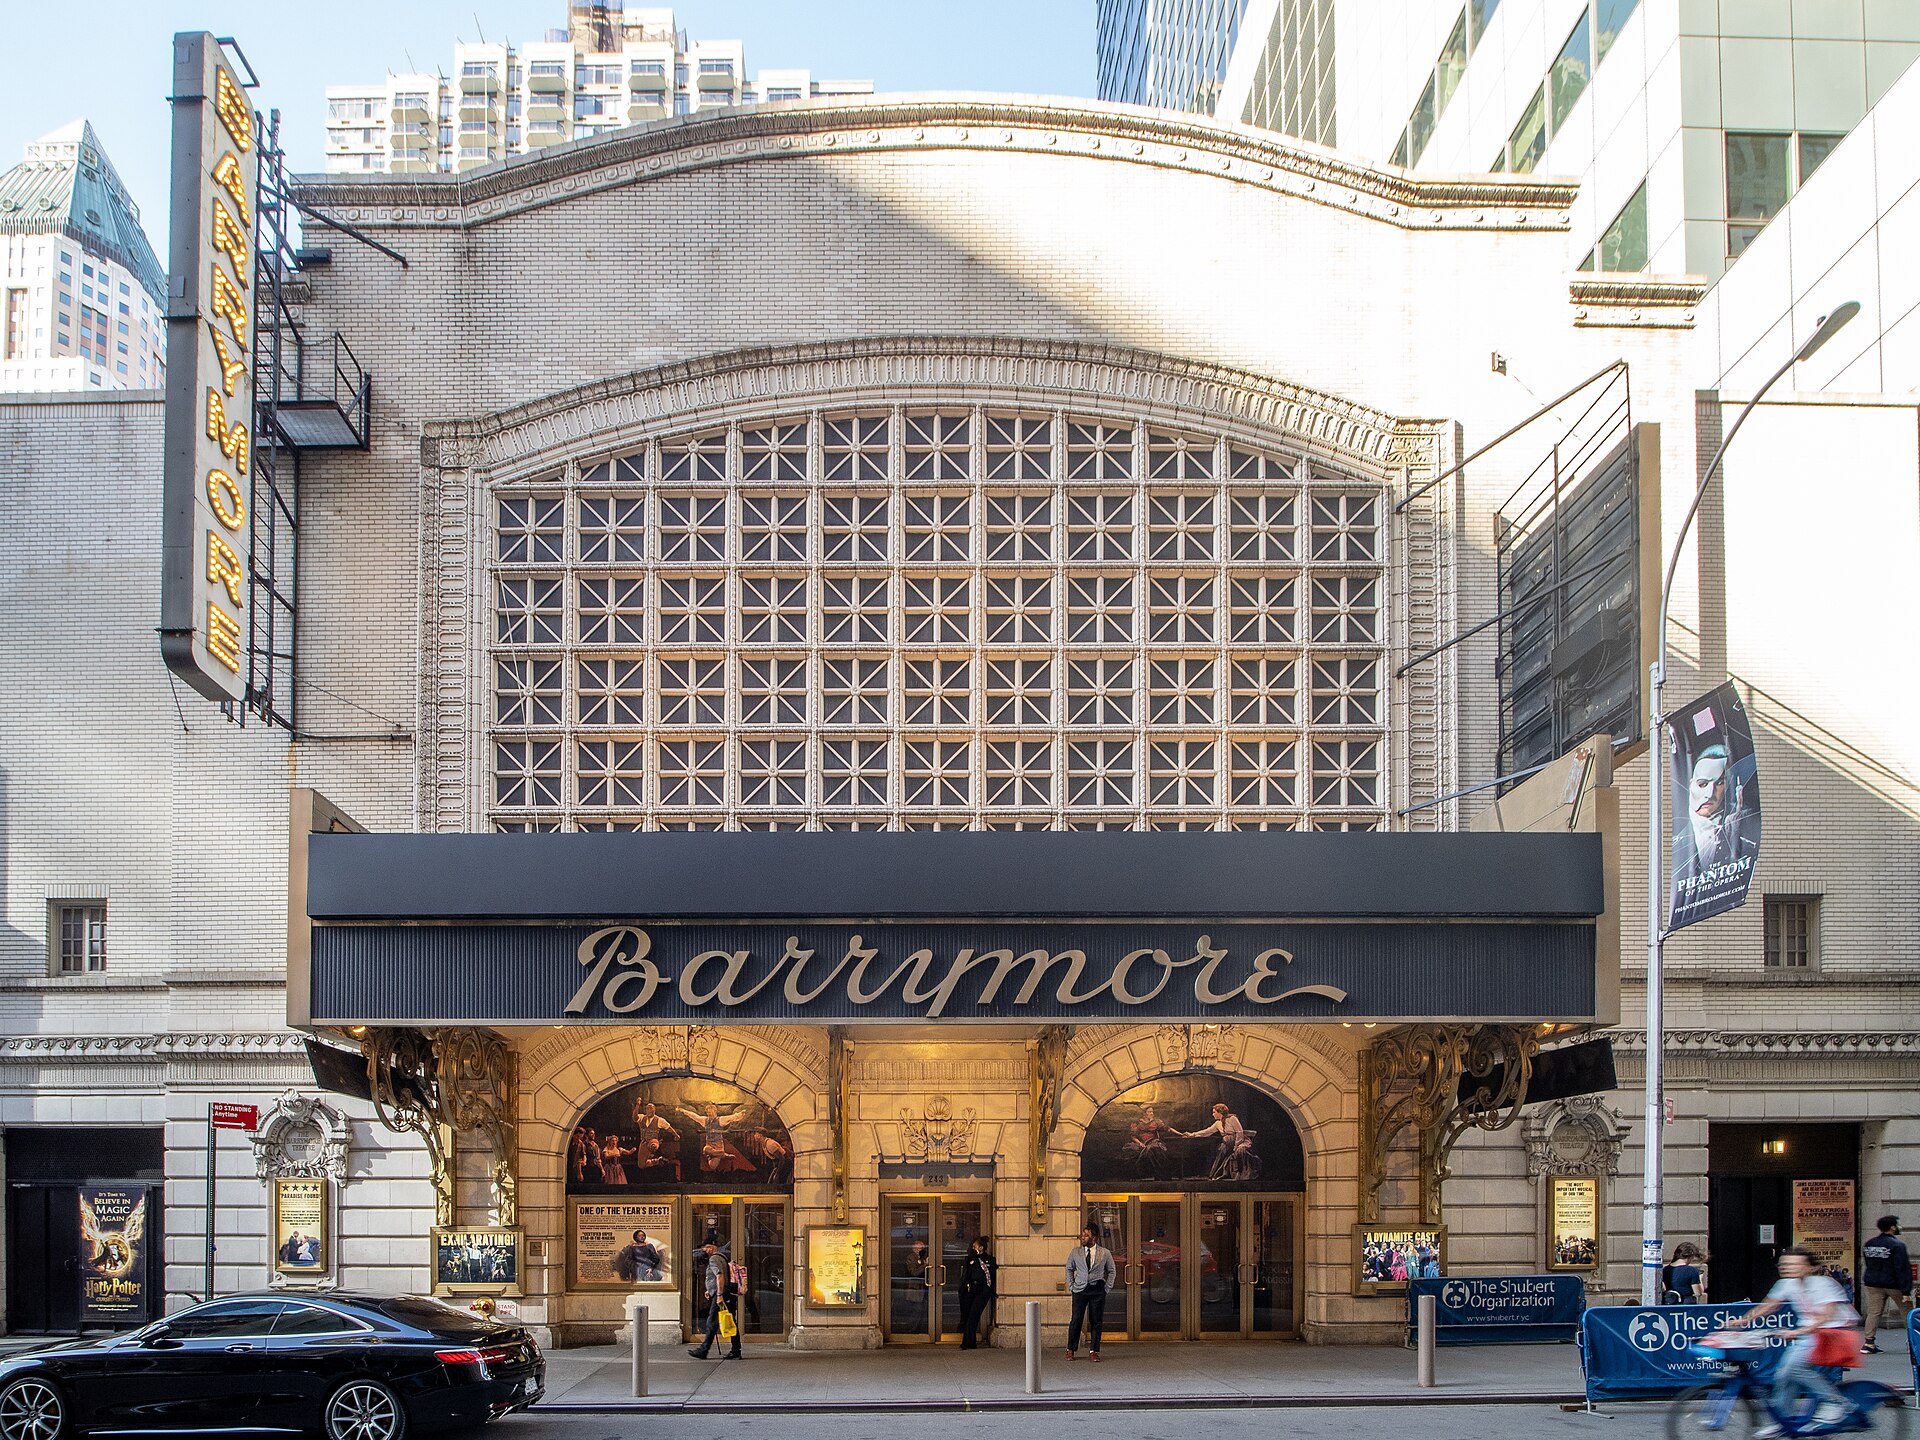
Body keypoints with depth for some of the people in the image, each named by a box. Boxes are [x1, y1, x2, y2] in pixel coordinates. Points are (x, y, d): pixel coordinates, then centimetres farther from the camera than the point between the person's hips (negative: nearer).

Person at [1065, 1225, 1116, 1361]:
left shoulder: (1105, 1253, 4)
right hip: (1080, 1289, 0)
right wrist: (1071, 1285, 8)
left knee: (1096, 1322, 0)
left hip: (1098, 1290, 0)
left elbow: (1111, 1271, 13)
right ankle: (1070, 1350, 6)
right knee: (1076, 1320, -4)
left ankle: (1094, 1351, 8)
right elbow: (1069, 1268, 18)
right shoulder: (1075, 1252, 7)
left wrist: (1107, 1287, 4)